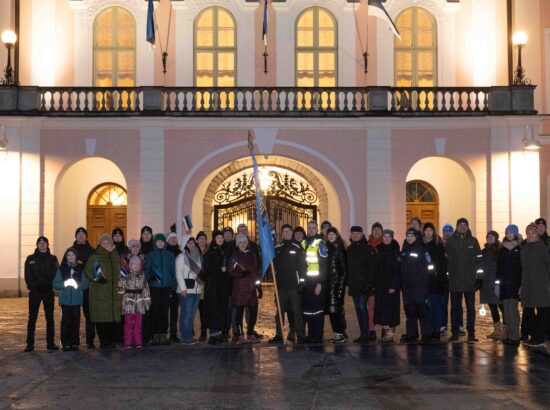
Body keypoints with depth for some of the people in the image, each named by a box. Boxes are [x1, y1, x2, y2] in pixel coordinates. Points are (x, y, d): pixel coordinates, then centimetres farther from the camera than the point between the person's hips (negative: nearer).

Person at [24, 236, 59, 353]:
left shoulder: (53, 259, 7)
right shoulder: (30, 259, 5)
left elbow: (56, 274, 2)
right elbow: (28, 275, 0)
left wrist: (50, 285, -12)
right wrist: (32, 286, -12)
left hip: (48, 292, 1)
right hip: (34, 292, -1)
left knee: (50, 318, 4)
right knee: (32, 318, 0)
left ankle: (50, 343, 10)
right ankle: (30, 344, 4)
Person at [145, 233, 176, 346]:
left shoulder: (170, 256, 11)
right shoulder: (150, 255, 6)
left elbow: (173, 272, 10)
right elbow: (146, 270, 2)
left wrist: (173, 287, 4)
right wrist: (150, 276, -20)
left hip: (166, 287, 2)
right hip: (154, 287, -2)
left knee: (164, 311, 1)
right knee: (155, 310, -4)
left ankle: (163, 334, 7)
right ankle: (155, 335, 1)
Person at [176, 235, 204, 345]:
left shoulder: (198, 256, 16)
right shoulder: (181, 257, -4)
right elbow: (179, 273, -10)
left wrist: (201, 286, 13)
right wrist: (183, 288, -15)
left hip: (197, 290, 7)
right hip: (186, 290, -6)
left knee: (192, 315, 9)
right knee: (186, 314, -8)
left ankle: (189, 336, 15)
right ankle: (186, 338, -4)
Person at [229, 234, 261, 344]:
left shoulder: (252, 255, 15)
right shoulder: (235, 256, 3)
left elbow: (256, 270, 21)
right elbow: (231, 272, -4)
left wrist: (257, 280, 5)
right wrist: (241, 273, -21)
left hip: (251, 288, 4)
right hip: (239, 288, -4)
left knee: (253, 311, 3)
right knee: (239, 312, -5)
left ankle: (250, 335, 14)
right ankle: (240, 336, -1)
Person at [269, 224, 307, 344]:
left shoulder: (298, 248, 1)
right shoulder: (277, 249, 11)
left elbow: (303, 265, -3)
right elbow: (273, 264, 18)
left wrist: (302, 280, -10)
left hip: (294, 285, -4)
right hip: (281, 284, 4)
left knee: (296, 311, -2)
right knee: (279, 311, 7)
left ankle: (300, 335, 1)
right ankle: (278, 335, 13)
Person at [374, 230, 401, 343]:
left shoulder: (395, 252, -6)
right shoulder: (380, 251, 12)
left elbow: (397, 270, -12)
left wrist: (394, 286, -19)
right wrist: (375, 284, 8)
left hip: (391, 285, -6)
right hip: (380, 285, 6)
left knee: (389, 307, -7)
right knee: (381, 307, 4)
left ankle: (390, 332, -4)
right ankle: (385, 332, 9)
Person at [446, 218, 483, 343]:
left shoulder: (473, 241, 6)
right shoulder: (450, 241, 5)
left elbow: (478, 258, 5)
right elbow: (447, 258, 4)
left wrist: (477, 272, -4)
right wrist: (449, 272, -5)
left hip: (469, 279, 0)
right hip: (455, 279, 0)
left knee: (470, 307, 2)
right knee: (455, 307, 6)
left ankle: (471, 333, 5)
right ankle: (454, 332, 12)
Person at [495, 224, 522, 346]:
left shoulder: (520, 249, -1)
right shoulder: (502, 250, 12)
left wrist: (522, 285, -11)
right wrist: (497, 283, 8)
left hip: (515, 283, -4)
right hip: (504, 284, 4)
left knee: (512, 309, -10)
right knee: (506, 310, 4)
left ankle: (514, 337, -6)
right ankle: (508, 335, 9)